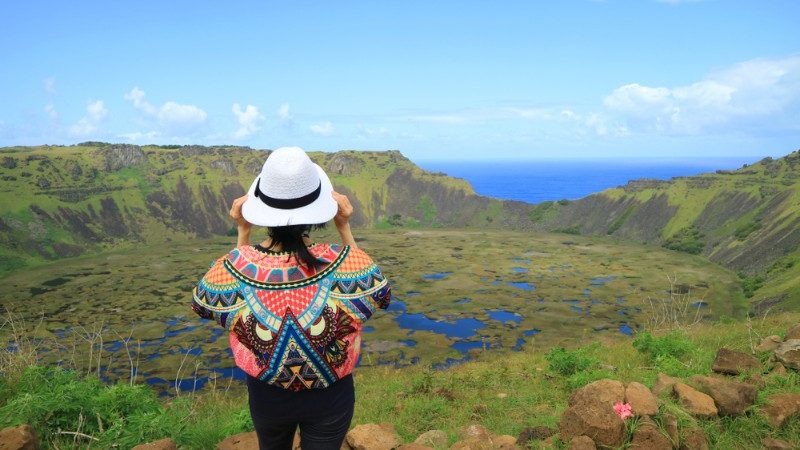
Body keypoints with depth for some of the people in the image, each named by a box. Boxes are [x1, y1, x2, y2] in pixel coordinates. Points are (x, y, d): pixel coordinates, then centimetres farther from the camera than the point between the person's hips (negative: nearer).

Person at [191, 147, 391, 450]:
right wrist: (345, 229, -10)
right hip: (331, 400, -1)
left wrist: (242, 233, -6)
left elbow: (204, 303, 0)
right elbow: (381, 295, -4)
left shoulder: (235, 267, -27)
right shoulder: (345, 262, -30)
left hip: (266, 398, 1)